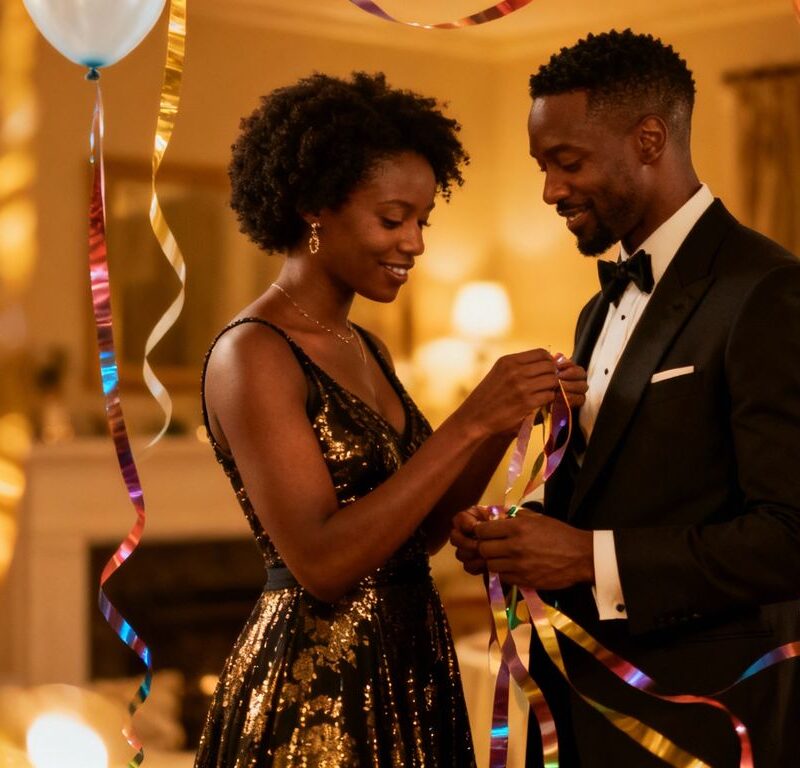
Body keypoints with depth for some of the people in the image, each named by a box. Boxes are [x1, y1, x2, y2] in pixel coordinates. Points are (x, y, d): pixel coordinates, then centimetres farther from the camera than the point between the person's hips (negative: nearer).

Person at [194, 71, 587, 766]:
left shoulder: (366, 349, 9)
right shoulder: (252, 355, -15)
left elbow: (422, 531, 9)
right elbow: (320, 563, -23)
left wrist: (506, 421, -5)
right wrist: (470, 423, -24)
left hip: (409, 675, 8)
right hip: (314, 690, -8)